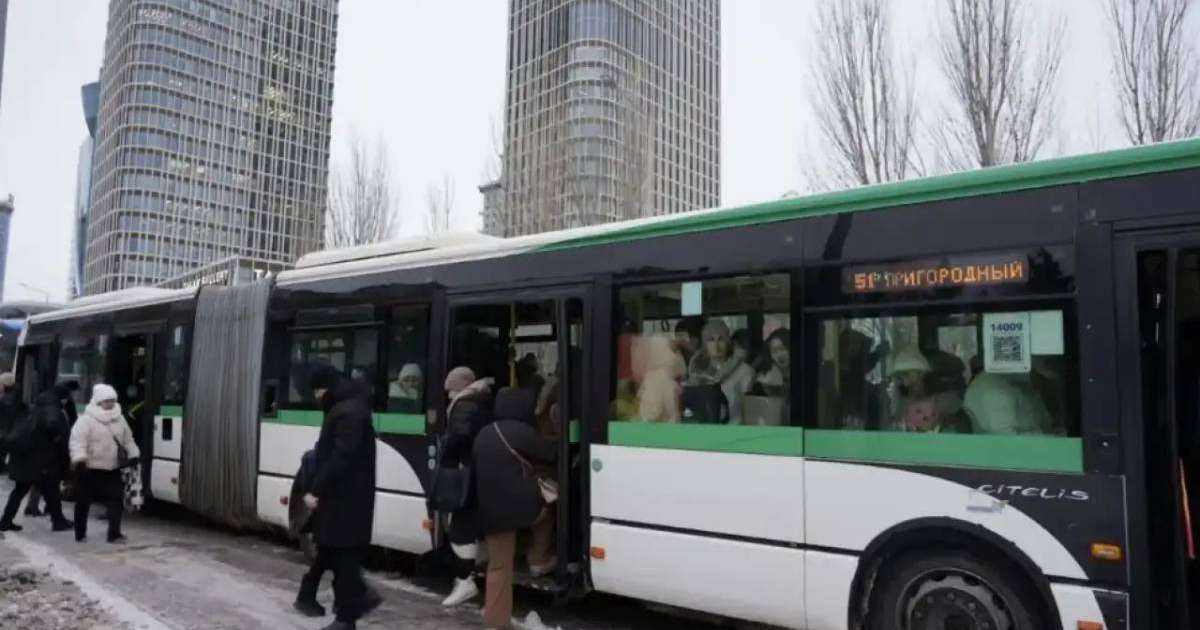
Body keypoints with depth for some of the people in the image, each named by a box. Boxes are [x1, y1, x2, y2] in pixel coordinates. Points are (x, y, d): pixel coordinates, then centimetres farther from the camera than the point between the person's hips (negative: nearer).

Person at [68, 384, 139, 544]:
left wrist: (133, 454, 16)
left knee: (116, 499, -2)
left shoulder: (119, 418, 9)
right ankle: (80, 534, 22)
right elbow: (78, 440, -22)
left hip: (112, 469, 5)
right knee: (84, 501, 8)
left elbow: (128, 439, 19)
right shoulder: (86, 419, -11)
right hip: (91, 468, -5)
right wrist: (79, 459, -34)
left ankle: (114, 533, 2)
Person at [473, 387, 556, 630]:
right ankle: (538, 559, 31)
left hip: (491, 512, 7)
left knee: (499, 566, 12)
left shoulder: (484, 434, 14)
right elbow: (550, 453, 0)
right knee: (547, 510, 27)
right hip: (520, 506, -7)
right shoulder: (521, 432, -11)